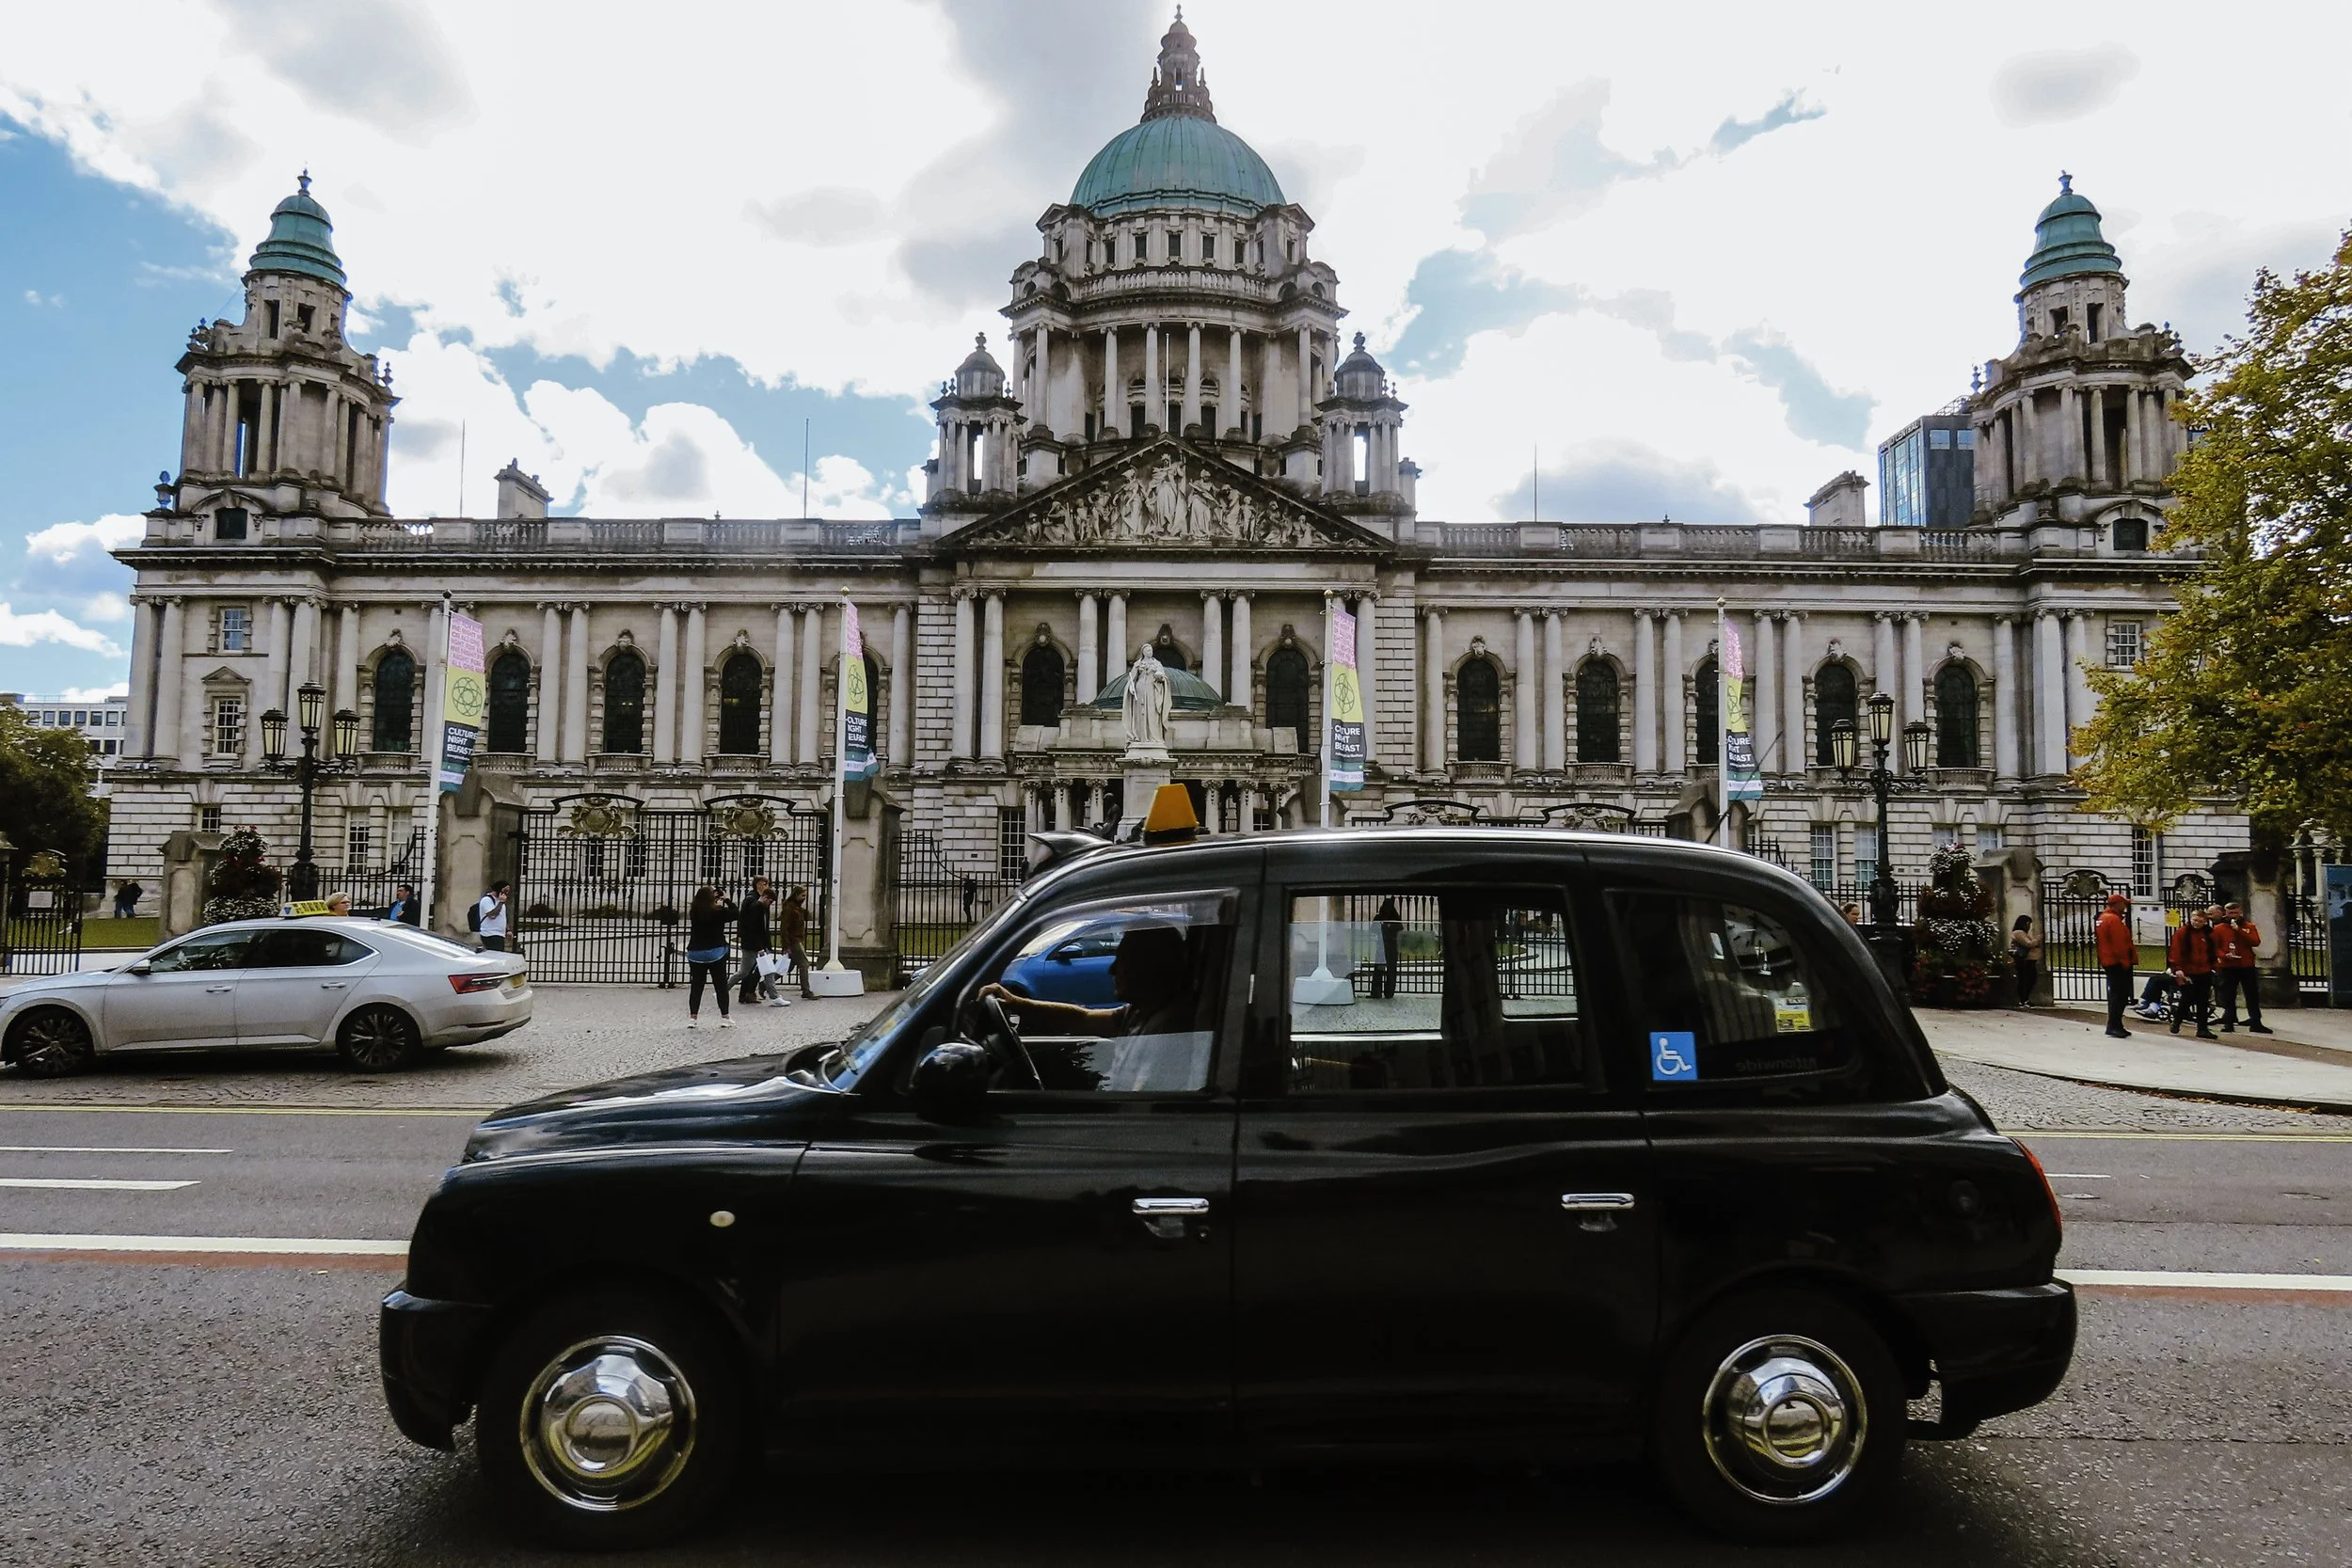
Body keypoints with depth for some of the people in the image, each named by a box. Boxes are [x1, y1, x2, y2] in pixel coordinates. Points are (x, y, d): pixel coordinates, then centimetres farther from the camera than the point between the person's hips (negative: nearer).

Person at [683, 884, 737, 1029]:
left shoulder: (693, 912, -3)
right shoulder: (718, 912, -15)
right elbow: (734, 913, -4)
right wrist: (727, 900, 3)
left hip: (695, 954, 3)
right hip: (715, 953, -3)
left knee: (696, 985, 9)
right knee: (721, 985, 7)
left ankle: (693, 1018, 5)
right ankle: (724, 1018, 9)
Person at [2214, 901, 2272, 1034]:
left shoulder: (2249, 926, 7)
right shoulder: (2219, 928, 3)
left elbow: (2256, 942, -9)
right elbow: (2214, 947, 0)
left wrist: (2239, 930, -15)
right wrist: (2224, 955, -18)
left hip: (2247, 966, 2)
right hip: (2228, 967, -2)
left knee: (2253, 995, 5)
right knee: (2229, 996, 1)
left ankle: (2256, 1023, 10)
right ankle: (2229, 1023, 6)